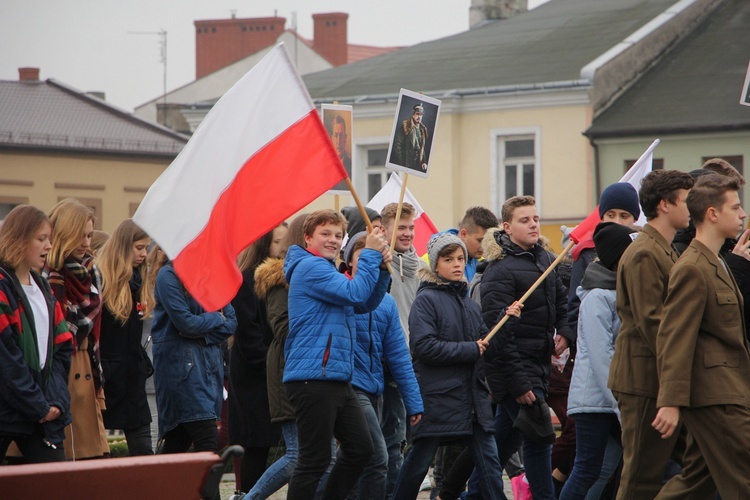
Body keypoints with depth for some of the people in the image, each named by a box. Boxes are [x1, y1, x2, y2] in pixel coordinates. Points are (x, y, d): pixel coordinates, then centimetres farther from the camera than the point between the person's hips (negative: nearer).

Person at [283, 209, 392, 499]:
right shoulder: (310, 267, -9)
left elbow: (367, 303, 18)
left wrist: (381, 268, 3)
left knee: (360, 448, 13)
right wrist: (371, 254, -11)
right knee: (314, 460, -8)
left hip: (336, 379, 10)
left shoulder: (325, 270, 22)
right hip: (312, 378, -10)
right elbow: (355, 293, -20)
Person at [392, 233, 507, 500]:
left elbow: (486, 345, 18)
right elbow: (424, 346, -18)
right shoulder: (426, 299, -7)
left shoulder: (470, 304, 14)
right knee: (419, 460, 4)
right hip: (437, 395, -6)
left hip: (472, 395, 6)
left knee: (488, 458, 0)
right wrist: (470, 350, -13)